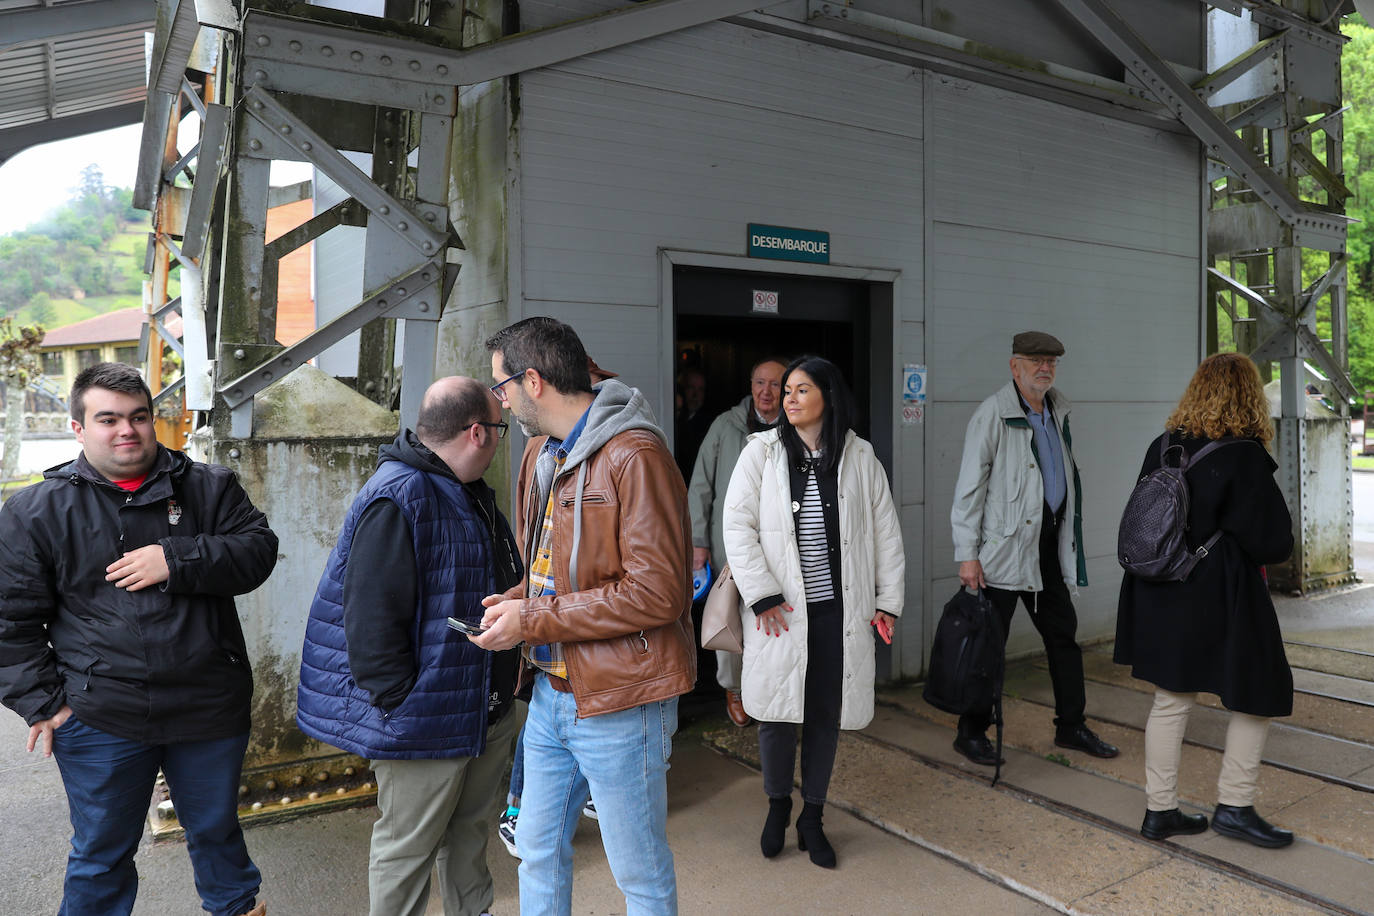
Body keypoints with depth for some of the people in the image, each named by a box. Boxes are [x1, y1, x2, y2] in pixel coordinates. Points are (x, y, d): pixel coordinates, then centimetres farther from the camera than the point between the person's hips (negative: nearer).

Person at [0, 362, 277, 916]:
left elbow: (258, 549, -7)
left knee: (217, 829, 22)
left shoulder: (209, 487, 2)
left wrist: (177, 561, -20)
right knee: (100, 854, 16)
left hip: (211, 708, 2)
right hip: (99, 721, -1)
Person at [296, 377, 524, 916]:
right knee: (408, 848, 9)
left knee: (470, 828, 24)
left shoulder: (470, 492, 10)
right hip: (427, 721, -9)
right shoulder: (397, 500, -23)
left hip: (486, 710, 10)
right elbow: (371, 623, -26)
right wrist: (402, 706, -21)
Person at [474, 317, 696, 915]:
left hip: (619, 702, -8)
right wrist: (516, 600, -1)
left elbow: (656, 592, -23)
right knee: (538, 851, 21)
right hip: (551, 693, 8)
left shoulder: (634, 456, -19)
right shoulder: (541, 451, 10)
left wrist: (533, 619, -19)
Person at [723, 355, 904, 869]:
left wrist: (888, 600, 6)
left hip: (839, 610, 2)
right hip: (781, 611, -1)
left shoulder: (859, 457, 4)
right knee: (776, 709, 5)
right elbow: (738, 526, -5)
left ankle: (812, 819, 29)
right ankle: (777, 806, 31)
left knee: (827, 714, 9)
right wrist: (762, 595, -12)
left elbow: (885, 531, 9)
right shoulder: (762, 451, -1)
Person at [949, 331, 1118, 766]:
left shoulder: (1057, 409, 12)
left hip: (1048, 543, 8)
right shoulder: (993, 412, -11)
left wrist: (1068, 533, 19)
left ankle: (1071, 725, 30)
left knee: (1063, 633, 15)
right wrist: (967, 554, -18)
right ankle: (971, 732, 13)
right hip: (1003, 548, -8)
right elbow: (969, 485, -14)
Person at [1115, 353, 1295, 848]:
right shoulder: (1245, 456, -15)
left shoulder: (1162, 448, 2)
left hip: (1161, 597, 6)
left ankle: (1160, 810, 22)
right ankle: (1233, 807, 20)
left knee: (1170, 700, 13)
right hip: (1220, 599, -6)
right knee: (1258, 696, 14)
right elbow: (1274, 543, -11)